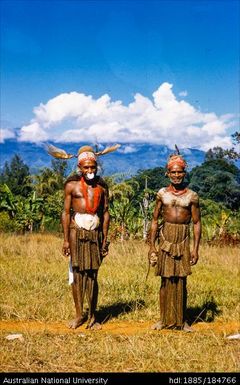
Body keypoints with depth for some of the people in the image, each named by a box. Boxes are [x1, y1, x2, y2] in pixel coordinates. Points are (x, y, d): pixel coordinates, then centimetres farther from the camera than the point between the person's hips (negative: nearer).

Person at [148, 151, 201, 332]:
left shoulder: (192, 196, 1)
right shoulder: (162, 193, 4)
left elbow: (197, 223, 3)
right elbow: (155, 220, 7)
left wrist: (196, 248, -3)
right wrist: (152, 247, 4)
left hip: (183, 241, -1)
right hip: (166, 240, 1)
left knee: (181, 281, 4)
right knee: (166, 281, 6)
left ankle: (182, 320, 16)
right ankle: (165, 319, 17)